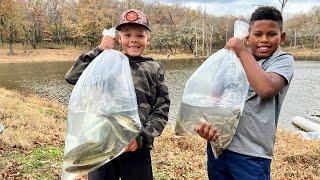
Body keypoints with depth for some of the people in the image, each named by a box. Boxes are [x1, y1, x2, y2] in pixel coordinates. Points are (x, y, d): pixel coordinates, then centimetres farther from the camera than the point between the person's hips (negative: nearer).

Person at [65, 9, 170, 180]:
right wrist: (98, 50, -6)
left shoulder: (155, 69, 4)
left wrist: (143, 137, -11)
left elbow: (161, 110, 1)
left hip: (136, 147, 0)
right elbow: (72, 77, -1)